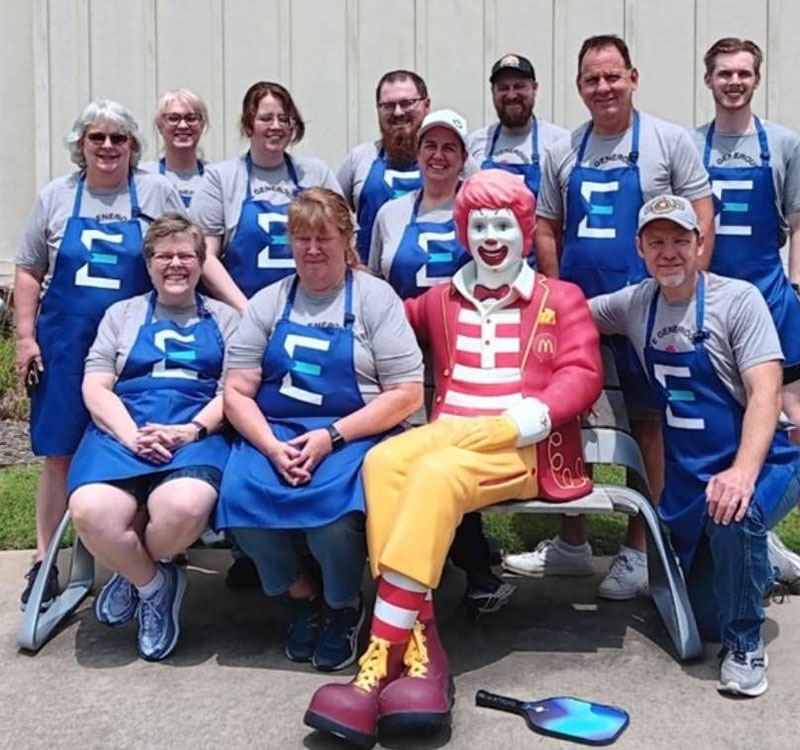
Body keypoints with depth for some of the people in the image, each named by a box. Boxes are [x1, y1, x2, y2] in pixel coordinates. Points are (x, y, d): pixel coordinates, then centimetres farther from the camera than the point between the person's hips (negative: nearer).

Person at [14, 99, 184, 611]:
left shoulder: (159, 193, 2)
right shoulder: (57, 196, 7)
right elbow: (29, 272, 10)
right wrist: (26, 337, 3)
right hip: (64, 345, 1)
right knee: (59, 454, 6)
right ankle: (45, 562, 17)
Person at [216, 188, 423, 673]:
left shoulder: (375, 297, 3)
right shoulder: (268, 303, 13)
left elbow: (407, 394, -5)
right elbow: (237, 392, 7)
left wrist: (331, 437, -15)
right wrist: (272, 447, -13)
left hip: (355, 437, -3)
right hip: (273, 433, 3)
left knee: (334, 508, -33)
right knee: (241, 497, -27)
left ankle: (344, 606, 2)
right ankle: (303, 595, 4)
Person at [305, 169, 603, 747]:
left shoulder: (561, 299, 14)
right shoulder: (441, 300, 25)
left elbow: (582, 375, 1)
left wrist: (531, 416, -17)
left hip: (525, 447, -4)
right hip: (449, 435, 4)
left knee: (437, 473, -36)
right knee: (384, 461, -31)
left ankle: (385, 652, -36)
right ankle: (420, 646, -36)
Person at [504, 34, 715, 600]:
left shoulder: (669, 140, -1)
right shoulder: (563, 151, 9)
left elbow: (701, 215, -3)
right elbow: (547, 228, 13)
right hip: (574, 309, 4)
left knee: (645, 424, 3)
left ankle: (638, 551, 15)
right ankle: (573, 543, 25)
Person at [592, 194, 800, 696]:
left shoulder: (738, 299, -12)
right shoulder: (634, 304, 2)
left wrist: (743, 472, -36)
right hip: (688, 474, 5)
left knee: (734, 514, -40)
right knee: (703, 619, 5)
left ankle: (746, 646, -14)